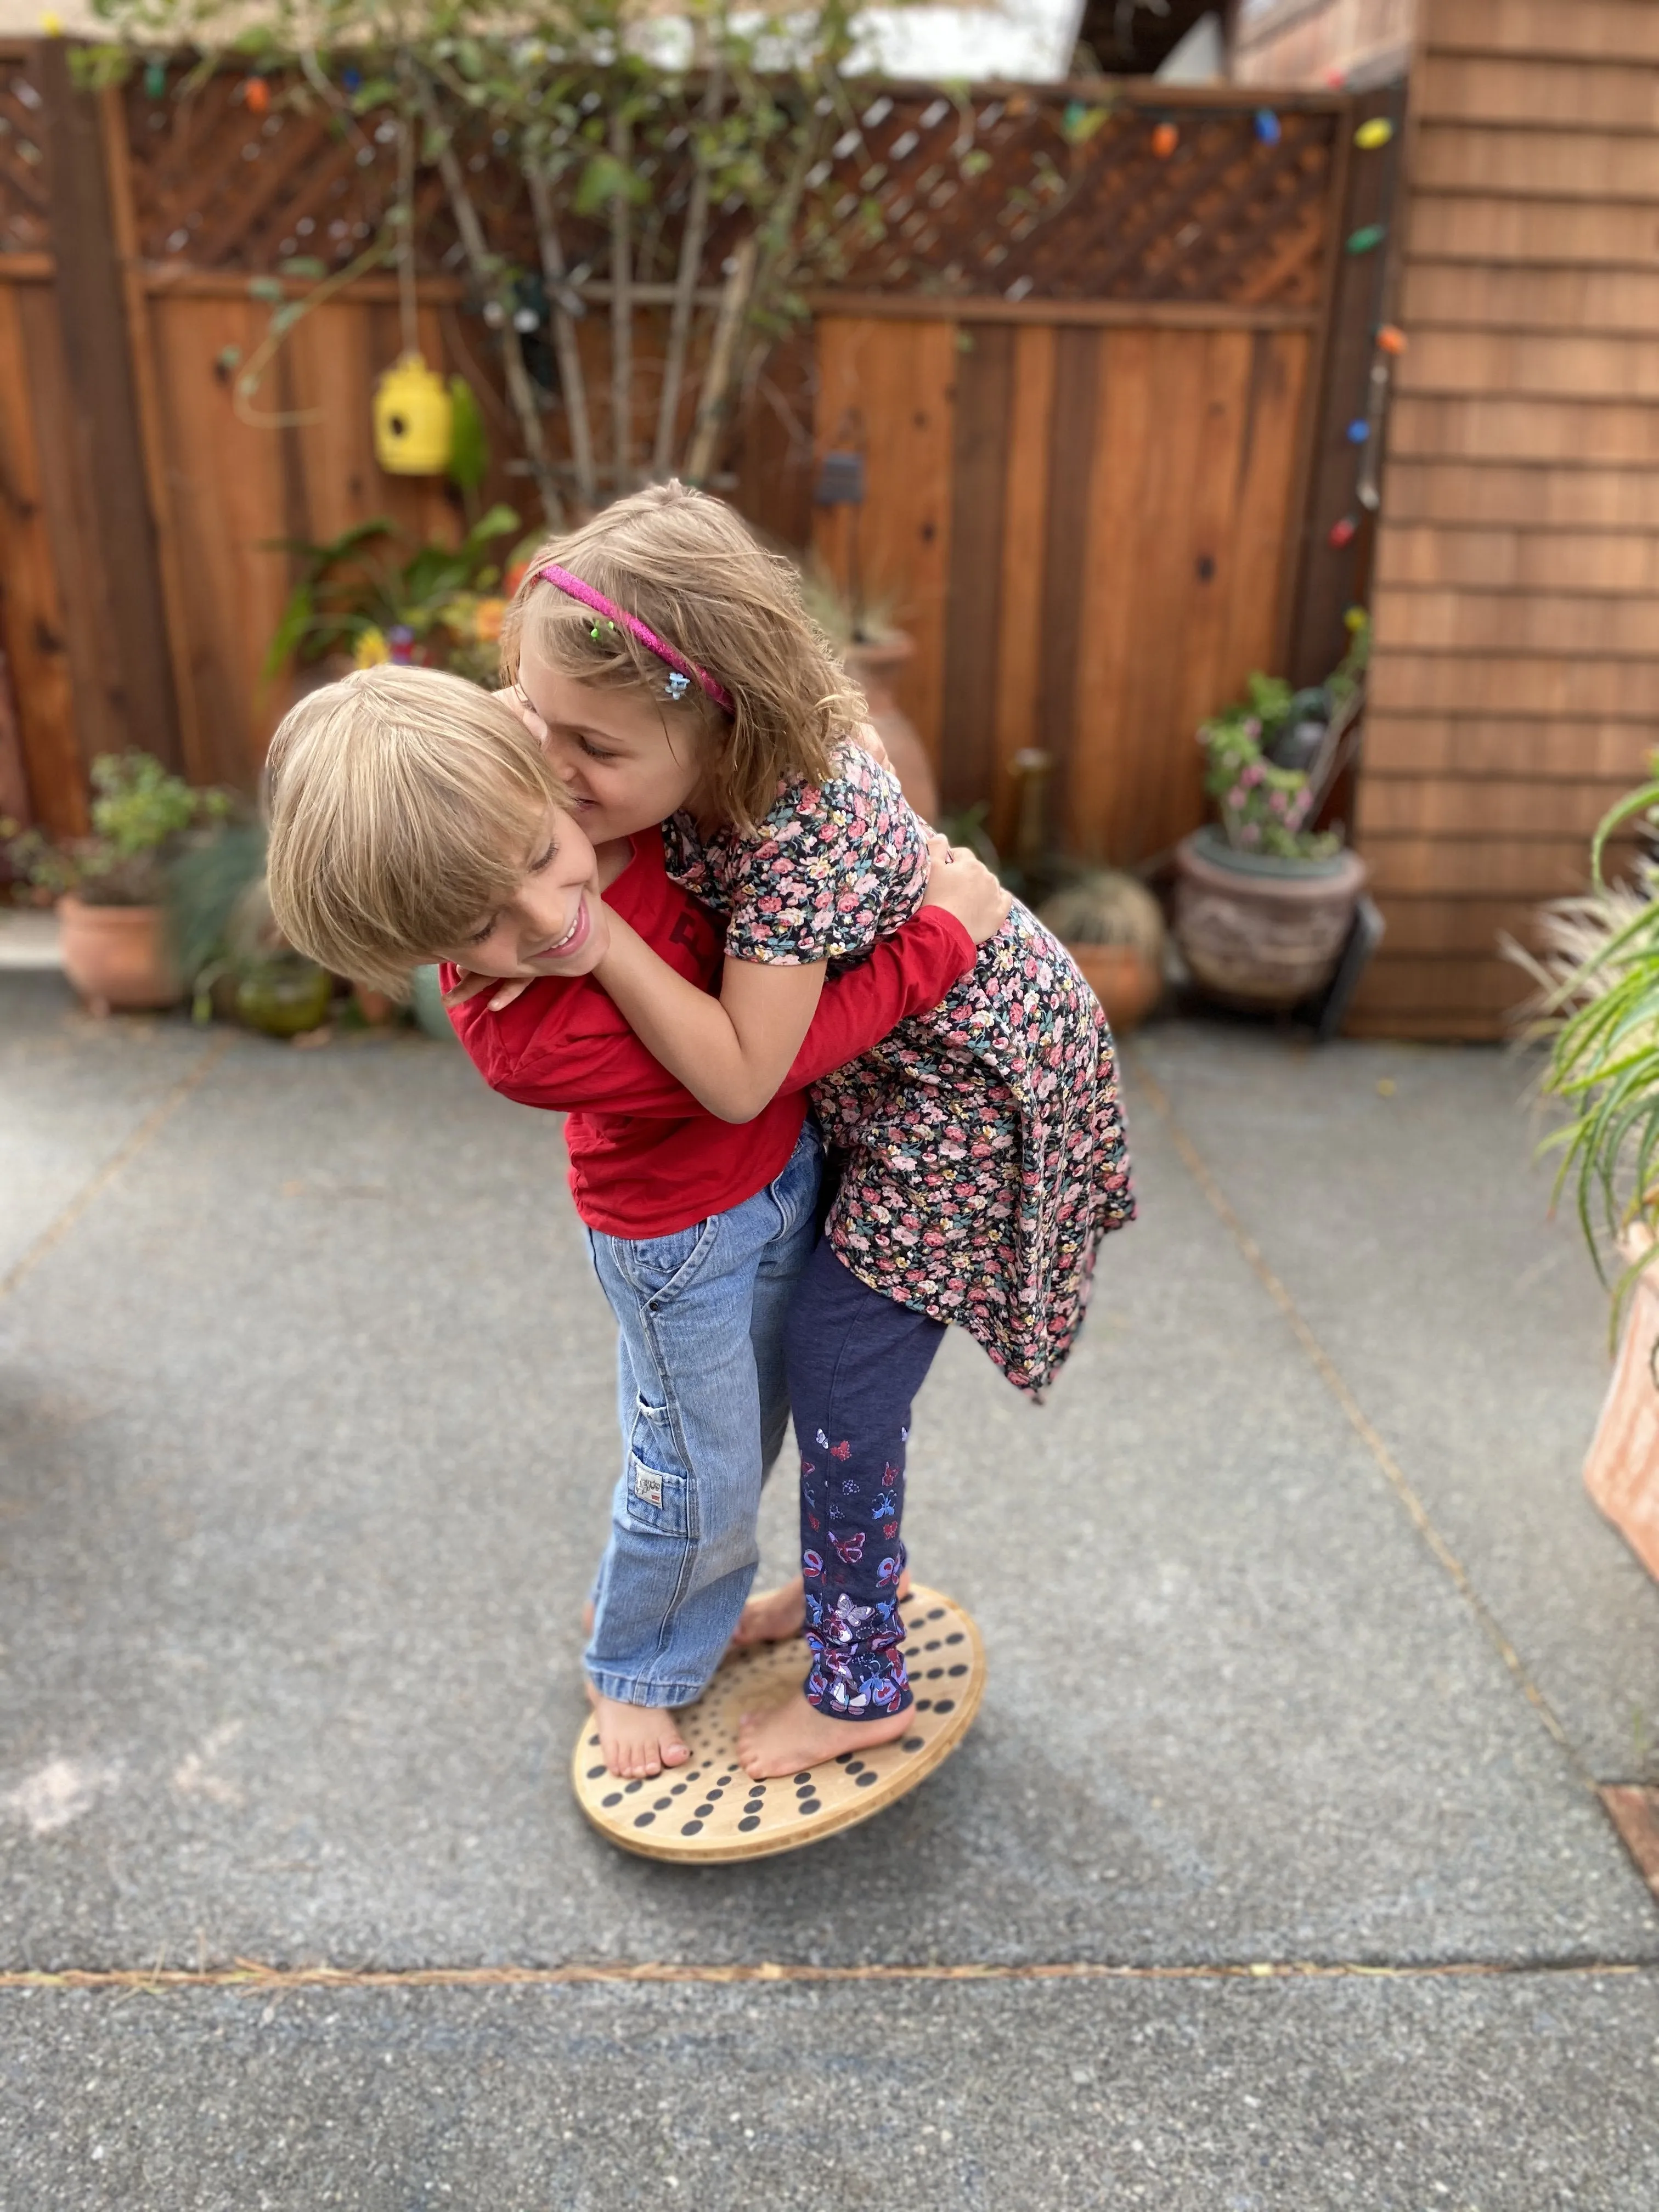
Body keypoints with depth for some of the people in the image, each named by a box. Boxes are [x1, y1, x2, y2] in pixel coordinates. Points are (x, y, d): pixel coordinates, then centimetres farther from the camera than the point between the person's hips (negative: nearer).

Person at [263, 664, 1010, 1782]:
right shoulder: (520, 1042, -37)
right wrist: (942, 937, -27)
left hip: (786, 1168, 6)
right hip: (682, 1237, -6)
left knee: (749, 1435, 24)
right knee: (704, 1477, 13)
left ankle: (702, 1597, 52)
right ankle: (638, 1671, 44)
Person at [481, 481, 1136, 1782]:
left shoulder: (801, 835, -38)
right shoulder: (699, 754, -14)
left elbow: (739, 1079, -34)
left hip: (965, 1081, -8)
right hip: (883, 1069, 8)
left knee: (840, 1368, -2)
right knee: (832, 1342, 18)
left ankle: (857, 1687, 18)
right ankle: (848, 1579, 41)